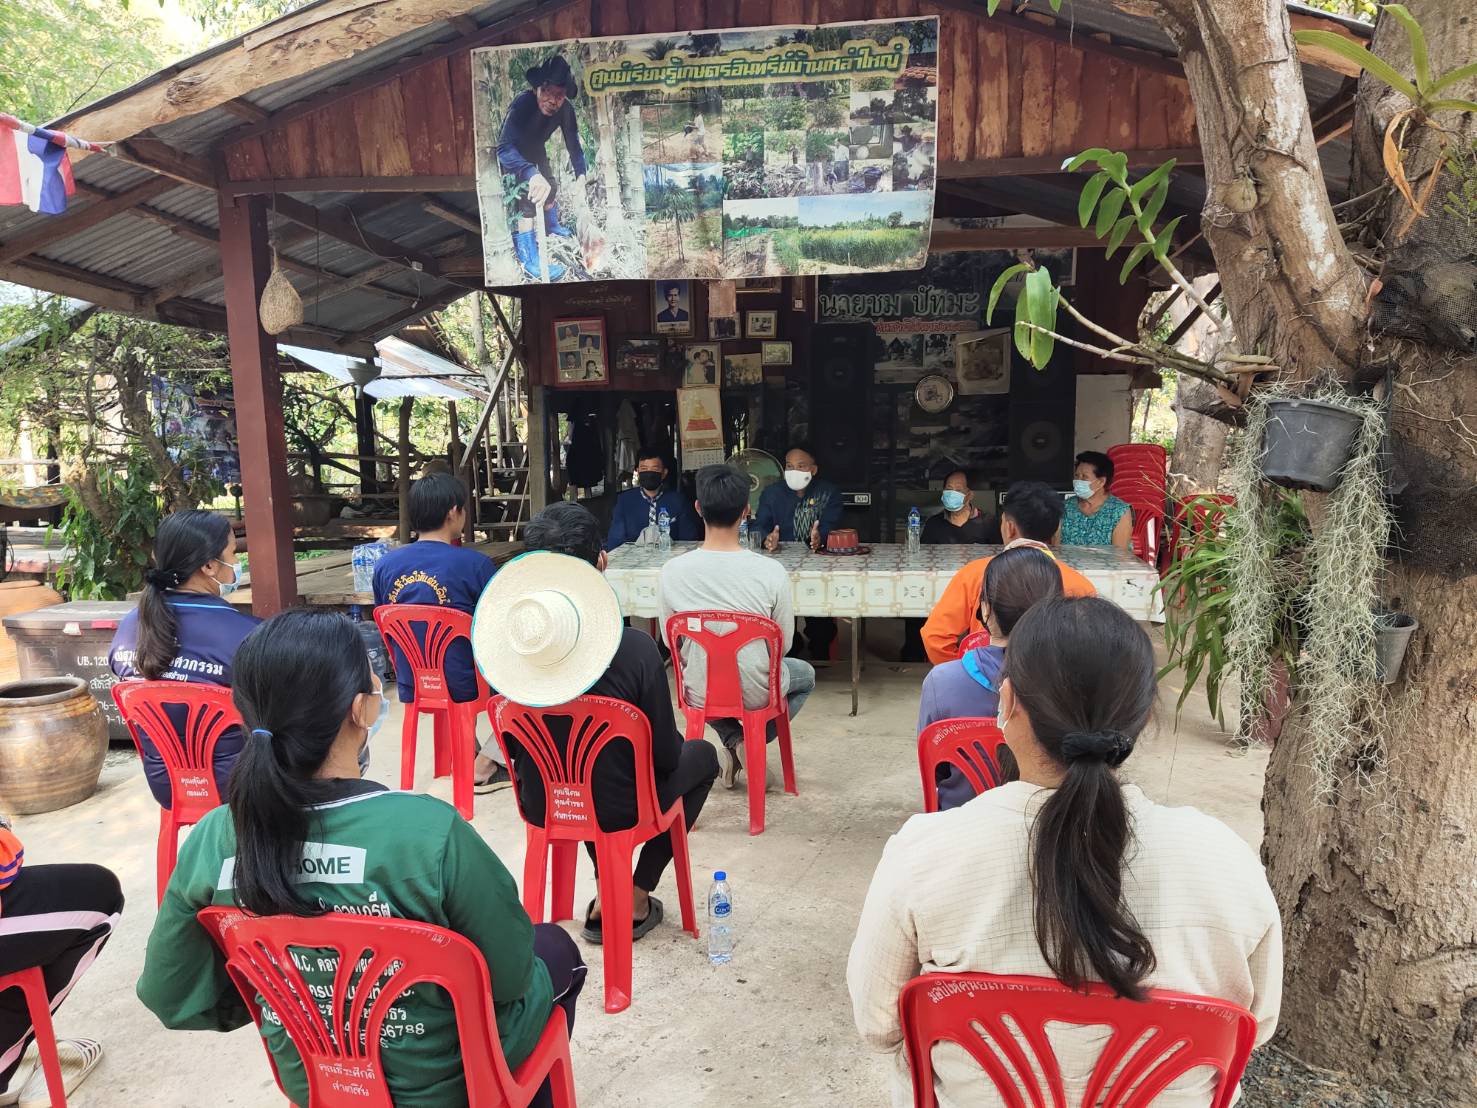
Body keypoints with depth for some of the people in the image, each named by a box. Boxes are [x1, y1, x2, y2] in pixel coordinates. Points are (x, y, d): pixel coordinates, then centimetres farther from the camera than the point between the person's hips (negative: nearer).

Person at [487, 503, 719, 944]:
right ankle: (637, 898, 22)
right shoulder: (634, 647, -27)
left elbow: (512, 748, -1)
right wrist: (674, 747, 9)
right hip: (616, 811, -4)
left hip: (540, 806, 5)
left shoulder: (506, 643, -15)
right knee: (702, 755, 24)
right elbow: (664, 755, -15)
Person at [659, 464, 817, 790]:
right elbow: (784, 644, -7)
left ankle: (734, 739, 18)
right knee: (806, 674, 32)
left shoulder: (672, 571, -17)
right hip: (756, 693, -2)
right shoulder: (771, 572, -21)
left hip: (700, 694, 2)